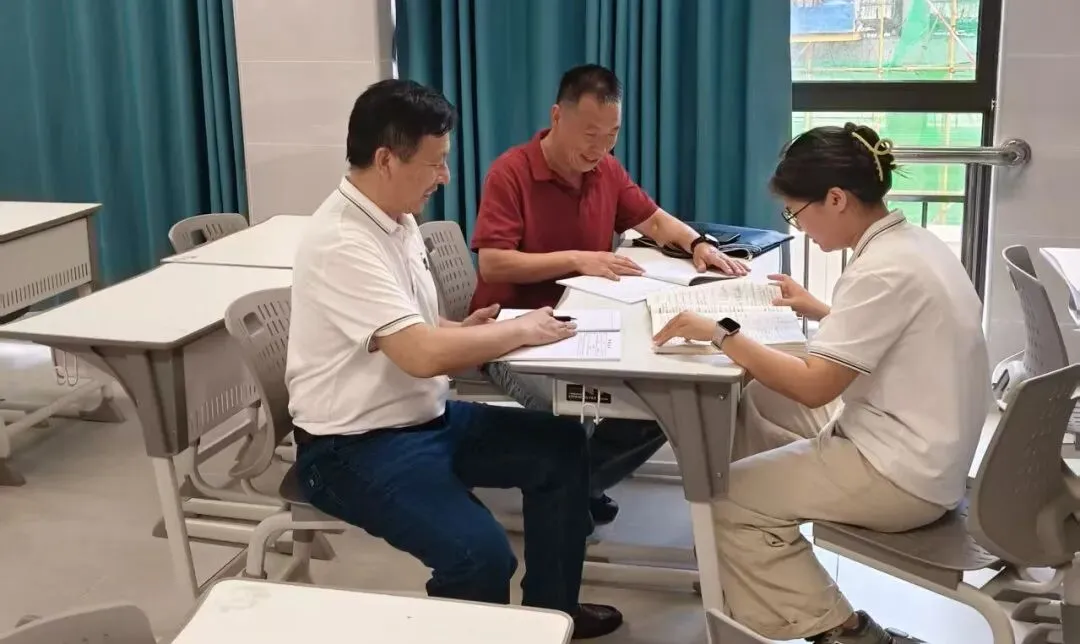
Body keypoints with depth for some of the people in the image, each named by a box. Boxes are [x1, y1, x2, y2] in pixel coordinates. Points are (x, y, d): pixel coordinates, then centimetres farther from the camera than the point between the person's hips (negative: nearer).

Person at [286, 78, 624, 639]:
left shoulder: (396, 220, 6)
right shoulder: (342, 243, -24)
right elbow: (422, 355, -32)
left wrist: (465, 329, -3)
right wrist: (522, 330, -18)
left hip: (427, 417, 10)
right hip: (356, 446, -10)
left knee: (561, 445, 9)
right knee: (480, 553, -29)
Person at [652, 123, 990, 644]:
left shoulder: (885, 270, -23)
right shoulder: (911, 244, 6)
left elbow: (813, 387, -25)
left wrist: (721, 334, -20)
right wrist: (822, 313, 17)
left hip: (903, 475, -10)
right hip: (918, 449, 10)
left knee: (726, 496, -3)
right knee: (750, 403, 15)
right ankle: (748, 583, 24)